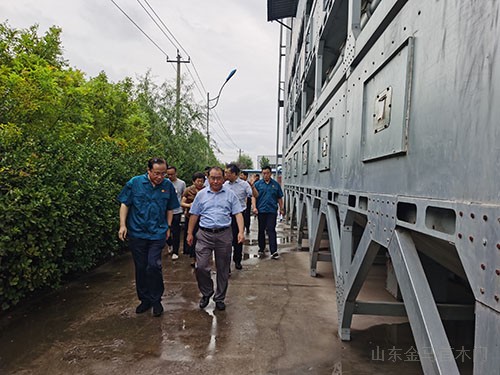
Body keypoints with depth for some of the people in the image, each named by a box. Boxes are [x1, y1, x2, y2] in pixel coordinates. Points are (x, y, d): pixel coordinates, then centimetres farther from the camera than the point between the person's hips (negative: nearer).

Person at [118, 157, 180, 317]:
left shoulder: (168, 185, 0)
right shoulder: (135, 183, -3)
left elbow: (170, 209, 11)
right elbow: (125, 204, 2)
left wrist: (168, 227, 10)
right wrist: (123, 225, -4)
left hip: (158, 233, -1)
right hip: (137, 233, 1)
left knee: (153, 266, -10)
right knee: (141, 267, 10)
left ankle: (156, 300, 11)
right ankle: (145, 299, 28)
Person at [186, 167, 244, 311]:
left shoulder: (230, 194, 5)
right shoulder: (201, 194, 7)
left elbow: (238, 214, 1)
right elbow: (194, 215, 10)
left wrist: (241, 231, -12)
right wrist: (189, 233, 7)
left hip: (224, 235, 0)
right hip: (204, 235, 0)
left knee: (223, 269, 8)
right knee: (201, 266, -5)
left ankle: (220, 298, 25)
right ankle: (206, 293, 21)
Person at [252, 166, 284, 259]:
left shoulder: (275, 184, 8)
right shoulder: (257, 184, 4)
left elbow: (279, 198, 13)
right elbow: (254, 196, 0)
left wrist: (281, 208, 11)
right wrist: (254, 207, -12)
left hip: (272, 210, 0)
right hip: (261, 210, 1)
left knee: (271, 230, -6)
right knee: (261, 230, 11)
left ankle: (274, 251, -8)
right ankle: (261, 248, 25)